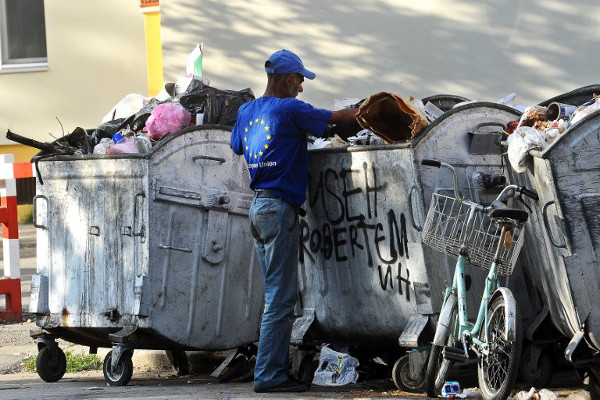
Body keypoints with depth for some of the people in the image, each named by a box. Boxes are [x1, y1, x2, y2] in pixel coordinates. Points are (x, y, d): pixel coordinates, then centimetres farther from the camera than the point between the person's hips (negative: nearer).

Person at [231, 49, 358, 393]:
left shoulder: (247, 111, 13)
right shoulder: (290, 110, -9)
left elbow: (237, 147, 29)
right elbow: (338, 118, -3)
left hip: (259, 207, 9)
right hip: (279, 209, -9)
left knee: (278, 294, 12)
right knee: (281, 297, -7)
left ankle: (276, 370, 11)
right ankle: (269, 376, -9)